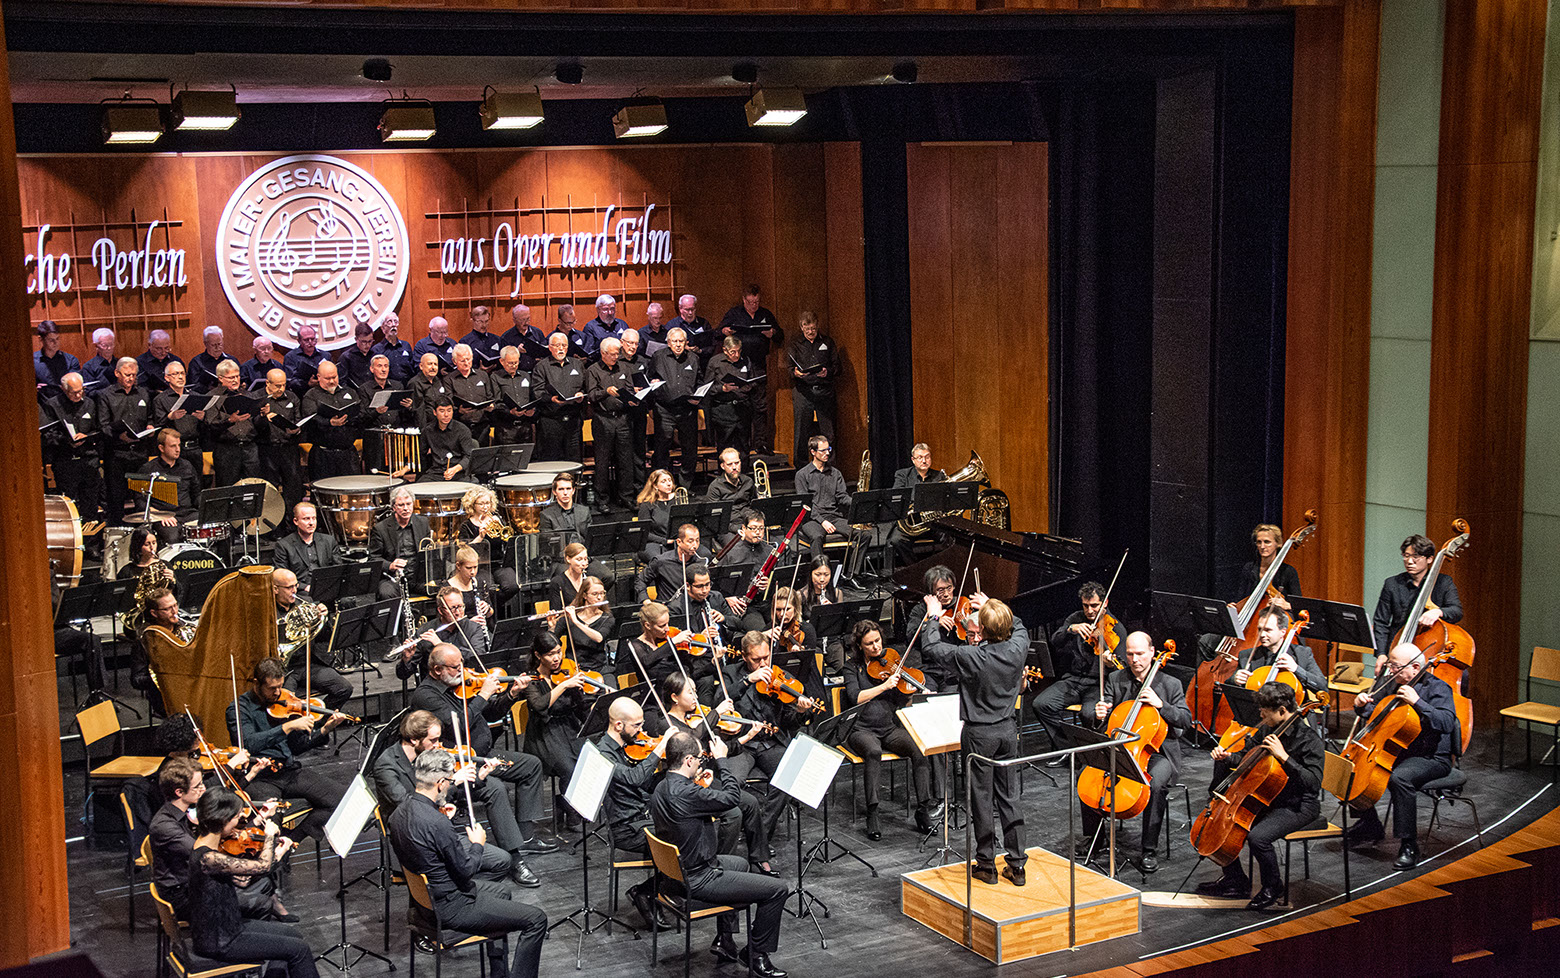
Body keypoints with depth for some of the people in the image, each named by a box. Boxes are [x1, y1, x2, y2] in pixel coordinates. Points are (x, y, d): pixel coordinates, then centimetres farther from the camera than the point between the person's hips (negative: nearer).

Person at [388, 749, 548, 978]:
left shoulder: (401, 811, -3)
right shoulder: (437, 823, -31)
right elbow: (466, 871, -21)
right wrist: (477, 845, -4)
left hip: (424, 895, 10)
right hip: (449, 908, -10)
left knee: (499, 890, 33)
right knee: (536, 919, -7)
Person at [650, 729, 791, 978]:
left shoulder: (660, 790, 2)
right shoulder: (685, 793, -30)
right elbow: (732, 797, -20)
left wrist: (701, 787, 10)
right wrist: (721, 759, -10)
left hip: (676, 872, 10)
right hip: (698, 881, -10)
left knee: (739, 863, 37)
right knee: (777, 889, -7)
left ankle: (724, 939, 38)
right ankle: (756, 955, 10)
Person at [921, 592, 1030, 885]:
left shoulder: (970, 657, -24)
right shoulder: (1017, 649, -11)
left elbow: (932, 647, -9)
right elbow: (1020, 628, 14)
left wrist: (934, 616, 7)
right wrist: (993, 608, 20)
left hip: (979, 734, -4)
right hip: (1008, 730, 4)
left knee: (982, 799, 6)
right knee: (1009, 797, 12)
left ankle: (986, 865, 14)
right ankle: (1017, 865, 16)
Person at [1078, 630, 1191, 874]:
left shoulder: (1170, 684, -1)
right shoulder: (1115, 680, 6)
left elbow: (1186, 721, -5)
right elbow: (1089, 706, 3)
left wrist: (1160, 705, -20)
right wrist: (1097, 714, -22)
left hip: (1158, 751, -3)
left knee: (1156, 784, -34)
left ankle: (1148, 850, -20)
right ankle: (1093, 836, 2)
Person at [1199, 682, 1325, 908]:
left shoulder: (1309, 739, -19)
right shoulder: (1268, 729, 4)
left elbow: (1313, 782, -29)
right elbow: (1245, 758, 20)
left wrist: (1283, 757, -34)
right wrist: (1226, 757, -2)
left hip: (1297, 807, -8)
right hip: (1267, 798, 9)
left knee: (1257, 837, -31)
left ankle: (1273, 887, -3)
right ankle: (1235, 880, 14)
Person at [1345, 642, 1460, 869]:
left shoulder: (1436, 688, -13)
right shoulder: (1392, 684, 9)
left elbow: (1447, 723, -28)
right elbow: (1373, 713, 22)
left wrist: (1417, 702, -34)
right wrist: (1363, 705, -2)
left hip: (1432, 758, -8)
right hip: (1394, 752, 8)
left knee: (1399, 778, -37)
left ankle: (1409, 846, -27)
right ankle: (1370, 826, 16)